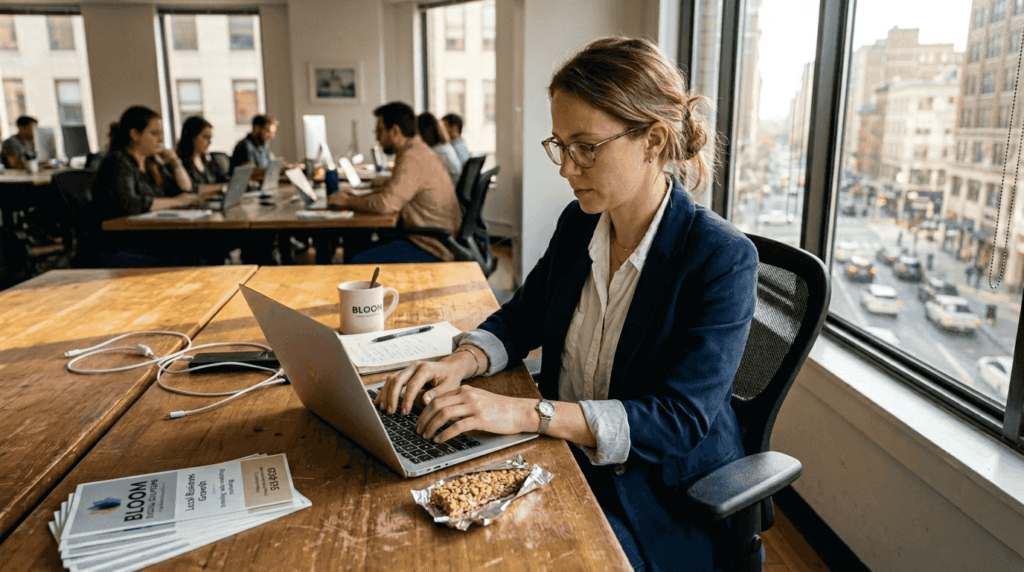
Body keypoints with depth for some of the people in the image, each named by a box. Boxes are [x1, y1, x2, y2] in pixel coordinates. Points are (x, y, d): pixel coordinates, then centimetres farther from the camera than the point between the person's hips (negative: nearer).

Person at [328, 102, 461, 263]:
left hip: (432, 247, -10)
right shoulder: (417, 151, 14)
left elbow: (386, 203, -26)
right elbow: (392, 191, 24)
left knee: (359, 262, -16)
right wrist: (358, 198, 10)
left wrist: (348, 202, -10)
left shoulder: (412, 159, -20)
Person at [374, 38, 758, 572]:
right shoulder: (578, 224, 0)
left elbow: (679, 420, -23)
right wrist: (459, 363, -10)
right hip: (565, 455, 5)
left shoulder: (722, 257, -19)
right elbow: (522, 316, 12)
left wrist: (526, 412, -32)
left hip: (667, 495, -5)